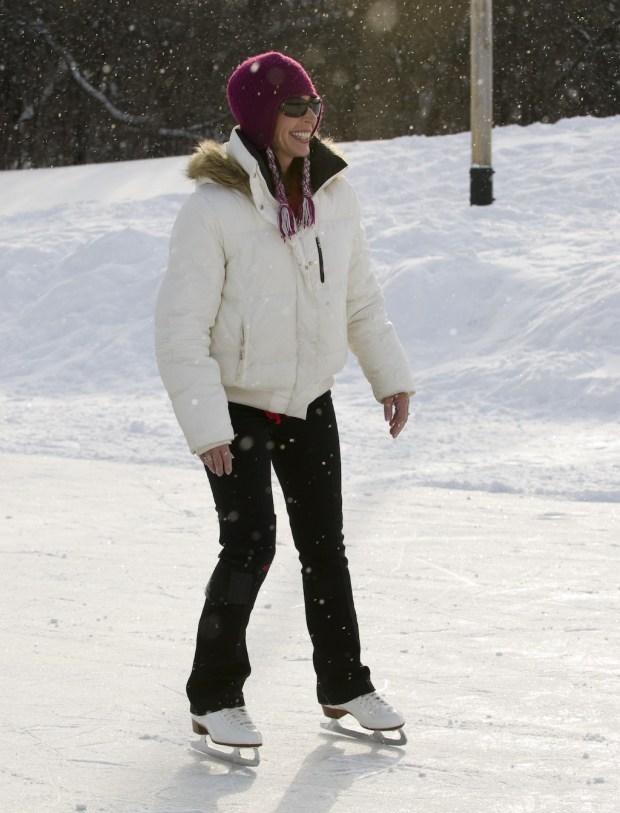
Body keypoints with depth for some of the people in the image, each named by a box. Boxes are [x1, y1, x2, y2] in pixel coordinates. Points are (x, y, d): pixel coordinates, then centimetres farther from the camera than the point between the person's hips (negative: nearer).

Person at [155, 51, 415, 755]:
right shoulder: (213, 209, -21)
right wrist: (205, 425, -23)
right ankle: (213, 698, 6)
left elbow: (359, 297, 12)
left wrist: (389, 375, 12)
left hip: (310, 402, 6)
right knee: (251, 545, -9)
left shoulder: (332, 193, -2)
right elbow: (181, 327, -20)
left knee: (325, 544, 12)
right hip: (236, 405, -5)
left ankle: (342, 684, 26)